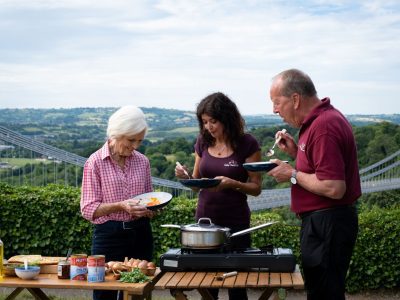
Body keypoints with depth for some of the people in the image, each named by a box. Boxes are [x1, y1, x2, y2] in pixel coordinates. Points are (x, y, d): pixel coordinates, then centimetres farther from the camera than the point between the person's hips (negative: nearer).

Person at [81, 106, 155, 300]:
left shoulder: (142, 161, 6)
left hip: (140, 234, 4)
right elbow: (88, 209, -8)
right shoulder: (95, 162, -7)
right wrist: (120, 206, -21)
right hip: (109, 235, -4)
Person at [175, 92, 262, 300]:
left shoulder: (247, 144, -8)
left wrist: (232, 183, -24)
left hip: (235, 221, -4)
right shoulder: (203, 142, 5)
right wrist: (185, 176, -8)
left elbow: (256, 187, -7)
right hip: (205, 218, 4)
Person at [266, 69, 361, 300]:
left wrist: (293, 174, -15)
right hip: (325, 220, 11)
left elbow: (334, 188, -27)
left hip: (327, 224, -11)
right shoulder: (326, 117, 11)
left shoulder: (323, 127, -21)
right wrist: (296, 152, 7)